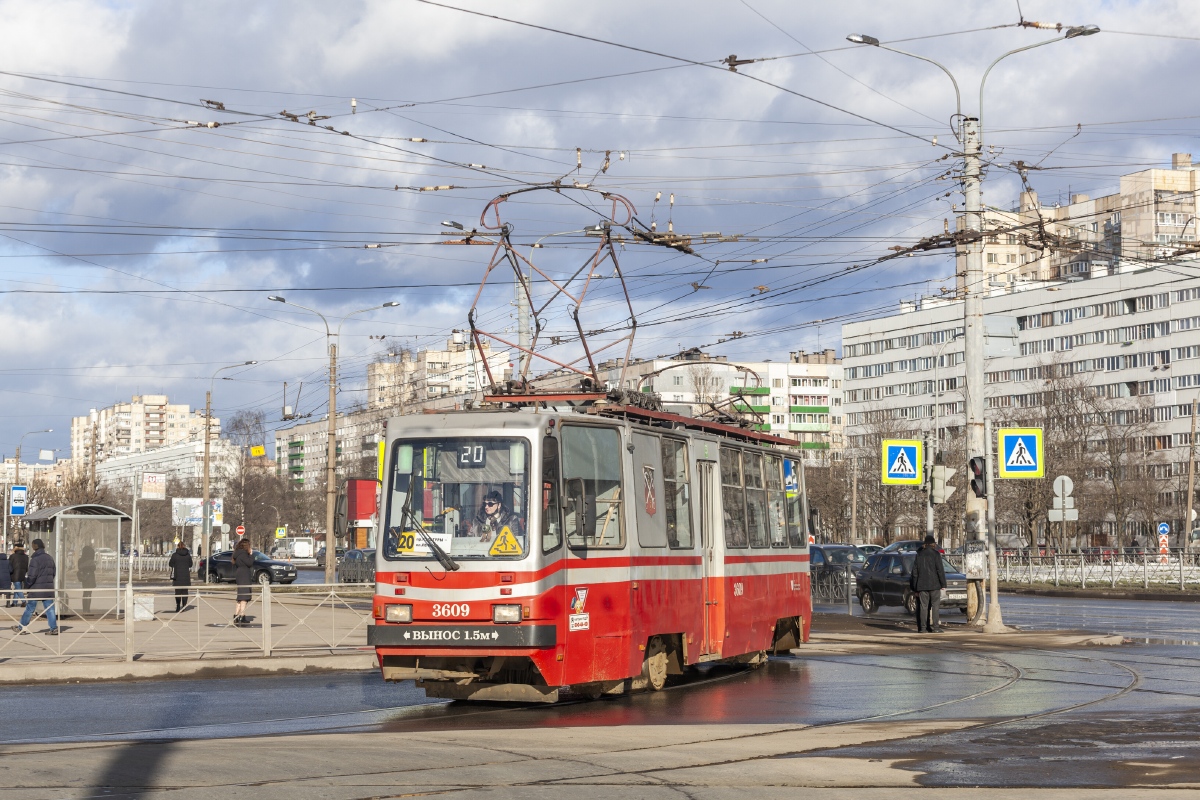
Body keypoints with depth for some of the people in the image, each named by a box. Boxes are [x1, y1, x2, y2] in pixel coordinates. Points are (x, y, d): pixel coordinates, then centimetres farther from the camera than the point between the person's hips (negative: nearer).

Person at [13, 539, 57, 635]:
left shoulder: (35, 559, -16)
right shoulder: (49, 558, 7)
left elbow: (32, 576, -18)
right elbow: (54, 571, 15)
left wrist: (27, 586, -4)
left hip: (37, 588, -6)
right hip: (49, 587, 6)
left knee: (30, 608, 7)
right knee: (49, 608, 5)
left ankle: (22, 627, 18)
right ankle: (54, 628, 0)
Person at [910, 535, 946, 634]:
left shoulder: (919, 555, 9)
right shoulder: (935, 554, -4)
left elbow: (915, 572, 10)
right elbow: (940, 570, -7)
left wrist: (915, 587, 13)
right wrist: (943, 584, -1)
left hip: (922, 585, 3)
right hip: (934, 584, -3)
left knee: (923, 606, 3)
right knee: (934, 605, 0)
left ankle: (923, 627, 0)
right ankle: (935, 626, -4)